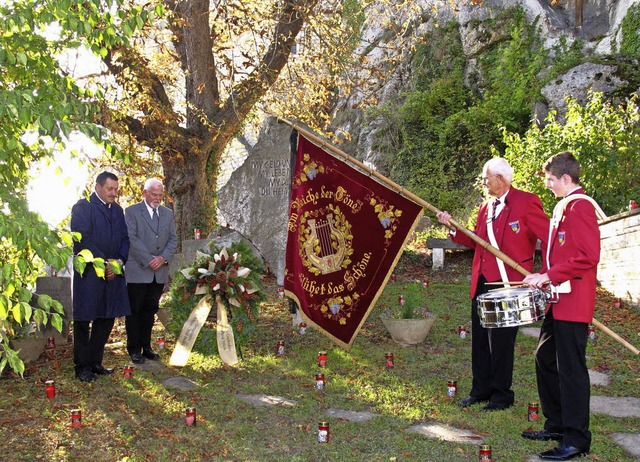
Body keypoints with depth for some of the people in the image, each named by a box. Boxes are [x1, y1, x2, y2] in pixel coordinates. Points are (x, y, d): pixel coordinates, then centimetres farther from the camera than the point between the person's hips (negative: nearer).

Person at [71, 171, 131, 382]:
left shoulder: (118, 210, 14)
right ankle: (82, 366, 11)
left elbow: (125, 239, 13)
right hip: (88, 272, -6)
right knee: (83, 320, 2)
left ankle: (95, 362, 21)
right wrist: (104, 262, -16)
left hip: (112, 272, 6)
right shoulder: (83, 207, -6)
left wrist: (119, 261, -5)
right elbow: (82, 240, -14)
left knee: (107, 318, 10)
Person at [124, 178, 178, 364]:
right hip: (137, 271, -5)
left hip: (159, 272, 5)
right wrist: (149, 260, -16)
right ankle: (134, 349, 11)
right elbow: (131, 238, -11)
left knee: (150, 310, 12)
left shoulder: (167, 213, 13)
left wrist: (163, 258, -8)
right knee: (134, 311, 3)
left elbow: (173, 239, 9)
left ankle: (146, 346, 21)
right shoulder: (131, 212, -3)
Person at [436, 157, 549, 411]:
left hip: (508, 283, -7)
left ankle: (501, 394, 15)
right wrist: (453, 227, 7)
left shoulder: (526, 202, -6)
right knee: (480, 338, 11)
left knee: (501, 340, 1)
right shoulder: (485, 206, 14)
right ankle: (480, 390, 24)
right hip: (482, 282, 7)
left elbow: (550, 238, -8)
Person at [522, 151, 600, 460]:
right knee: (546, 360, 17)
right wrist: (543, 277, 11)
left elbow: (589, 256, -22)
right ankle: (556, 425, 29)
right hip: (558, 300, 10)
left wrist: (549, 275, -19)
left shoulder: (580, 206, -14)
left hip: (573, 302, -10)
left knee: (571, 369, -4)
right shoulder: (563, 207, 16)